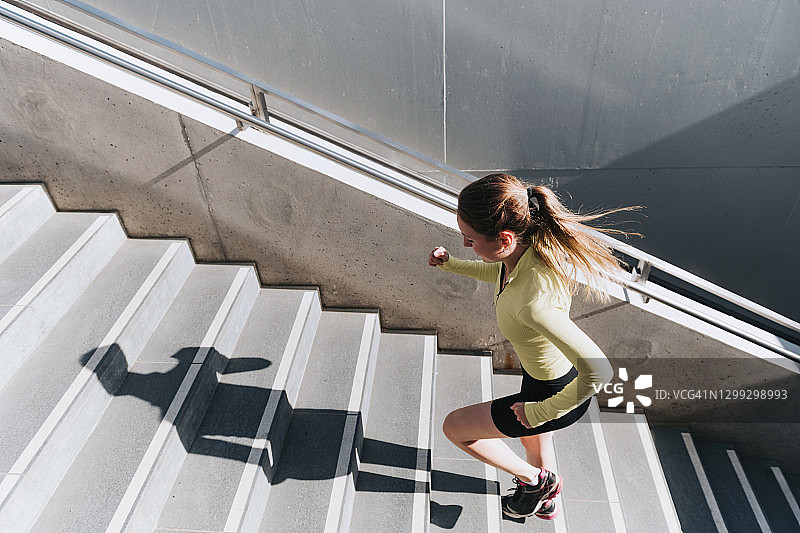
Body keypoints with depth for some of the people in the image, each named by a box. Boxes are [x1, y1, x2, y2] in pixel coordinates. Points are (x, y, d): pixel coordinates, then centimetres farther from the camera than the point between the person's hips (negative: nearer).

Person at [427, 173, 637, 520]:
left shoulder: (533, 300, -44)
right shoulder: (530, 246, -17)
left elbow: (598, 372, -44)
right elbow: (500, 274, 8)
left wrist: (540, 412, -29)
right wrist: (450, 264, 0)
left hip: (557, 393, -8)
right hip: (544, 373, 8)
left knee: (454, 427, 9)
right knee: (533, 441, 35)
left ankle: (535, 480, 30)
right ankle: (547, 502, 68)